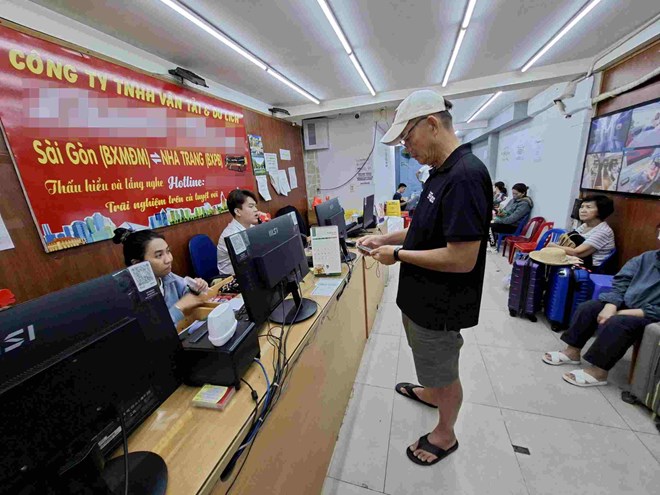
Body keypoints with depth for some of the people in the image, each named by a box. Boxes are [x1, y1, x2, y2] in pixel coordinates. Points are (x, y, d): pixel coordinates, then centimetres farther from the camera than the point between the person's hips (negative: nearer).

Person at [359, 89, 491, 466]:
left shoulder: (465, 176, -26)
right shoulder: (442, 172, 4)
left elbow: (462, 259, -29)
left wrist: (398, 255, -20)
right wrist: (387, 238, 3)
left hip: (441, 306, -9)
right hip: (424, 297, 9)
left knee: (445, 372, 17)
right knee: (432, 361, 32)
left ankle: (445, 435, 44)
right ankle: (430, 392, 60)